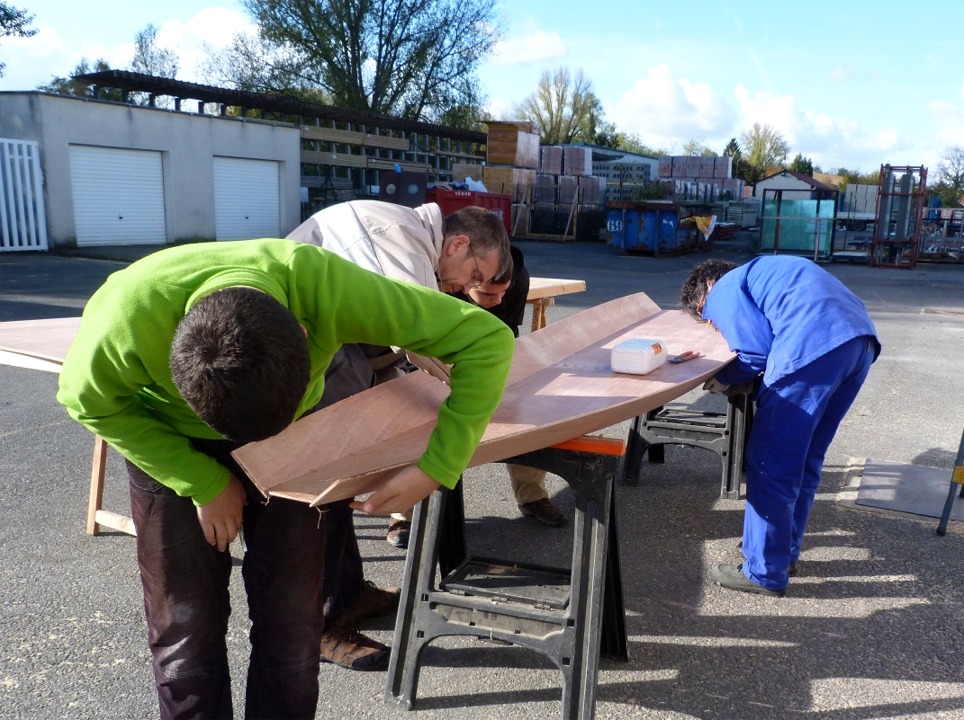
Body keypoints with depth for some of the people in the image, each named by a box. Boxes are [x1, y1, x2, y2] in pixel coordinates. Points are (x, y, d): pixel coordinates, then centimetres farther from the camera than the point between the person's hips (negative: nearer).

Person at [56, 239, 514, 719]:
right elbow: (90, 402, -13)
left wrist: (438, 466, -35)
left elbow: (486, 340, -30)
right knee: (186, 627, 1)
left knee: (292, 623, 1)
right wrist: (204, 483, -18)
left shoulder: (327, 286, -39)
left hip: (294, 438, 1)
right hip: (170, 443, 0)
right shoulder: (129, 315, -37)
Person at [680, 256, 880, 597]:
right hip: (860, 339, 9)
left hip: (816, 347, -9)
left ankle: (765, 573, 11)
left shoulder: (724, 290, 11)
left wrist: (724, 377, 16)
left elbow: (758, 352, -1)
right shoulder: (759, 272, 36)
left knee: (770, 465, 2)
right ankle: (786, 553, 33)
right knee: (805, 459, 20)